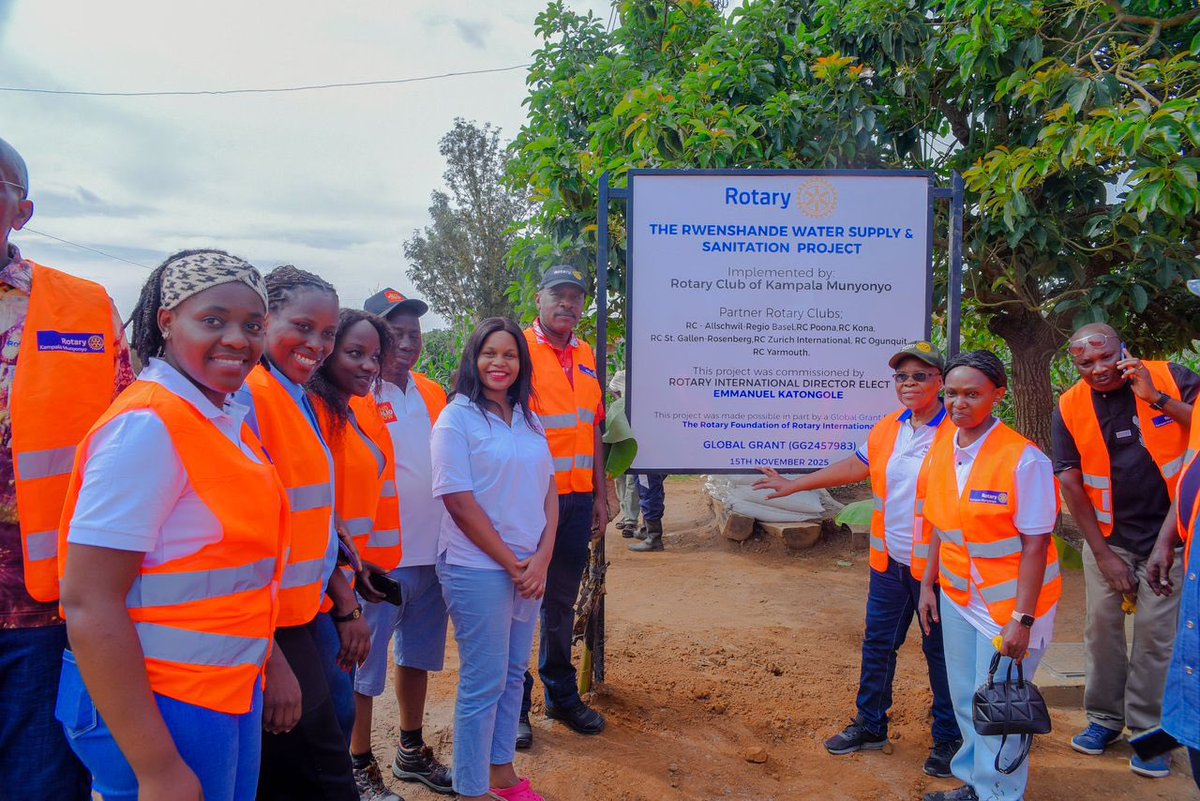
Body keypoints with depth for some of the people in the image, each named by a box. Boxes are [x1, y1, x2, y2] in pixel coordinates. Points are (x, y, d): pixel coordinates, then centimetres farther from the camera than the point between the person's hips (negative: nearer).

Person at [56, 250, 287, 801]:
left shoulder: (227, 418, 5)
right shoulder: (147, 426, -20)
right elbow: (89, 607, -22)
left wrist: (272, 659, 17)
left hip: (230, 692, 8)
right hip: (159, 709, -8)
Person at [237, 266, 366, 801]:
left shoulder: (300, 401, 10)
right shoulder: (246, 397, -17)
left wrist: (346, 606, 14)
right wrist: (272, 660, -22)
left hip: (303, 625, 8)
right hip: (265, 641, -8)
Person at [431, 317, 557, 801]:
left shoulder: (528, 420, 9)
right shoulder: (457, 418, -9)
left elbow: (548, 491, 8)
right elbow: (459, 501, -14)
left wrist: (541, 559, -5)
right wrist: (511, 563, -12)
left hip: (530, 568, 6)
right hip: (478, 569, -6)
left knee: (513, 673, 16)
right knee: (483, 684, 2)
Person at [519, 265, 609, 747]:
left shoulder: (586, 356, 13)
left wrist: (600, 496, 15)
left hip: (577, 499, 6)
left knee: (562, 602, 16)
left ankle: (561, 696, 30)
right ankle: (514, 706, 18)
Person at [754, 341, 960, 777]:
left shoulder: (956, 433, -12)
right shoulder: (887, 429, 6)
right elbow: (853, 467, 17)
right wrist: (793, 485, 21)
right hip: (888, 562, 6)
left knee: (940, 652, 9)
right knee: (877, 645, 15)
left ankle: (948, 740, 28)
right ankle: (870, 725, 33)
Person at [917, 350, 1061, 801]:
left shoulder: (1024, 459, -19)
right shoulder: (941, 451, 0)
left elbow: (1035, 544, -18)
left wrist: (1022, 618, -19)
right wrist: (928, 584, 10)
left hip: (1008, 603, -6)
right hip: (956, 596, 6)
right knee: (965, 700, 18)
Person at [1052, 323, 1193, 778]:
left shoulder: (1171, 379, -8)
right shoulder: (1070, 408, -6)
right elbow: (1070, 484, -4)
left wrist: (1156, 399, -25)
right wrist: (1103, 553, -5)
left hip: (1168, 531, -1)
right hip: (1107, 536, 2)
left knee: (1156, 631, 1)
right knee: (1101, 626, 7)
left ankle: (1149, 729, 16)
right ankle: (1104, 717, 24)